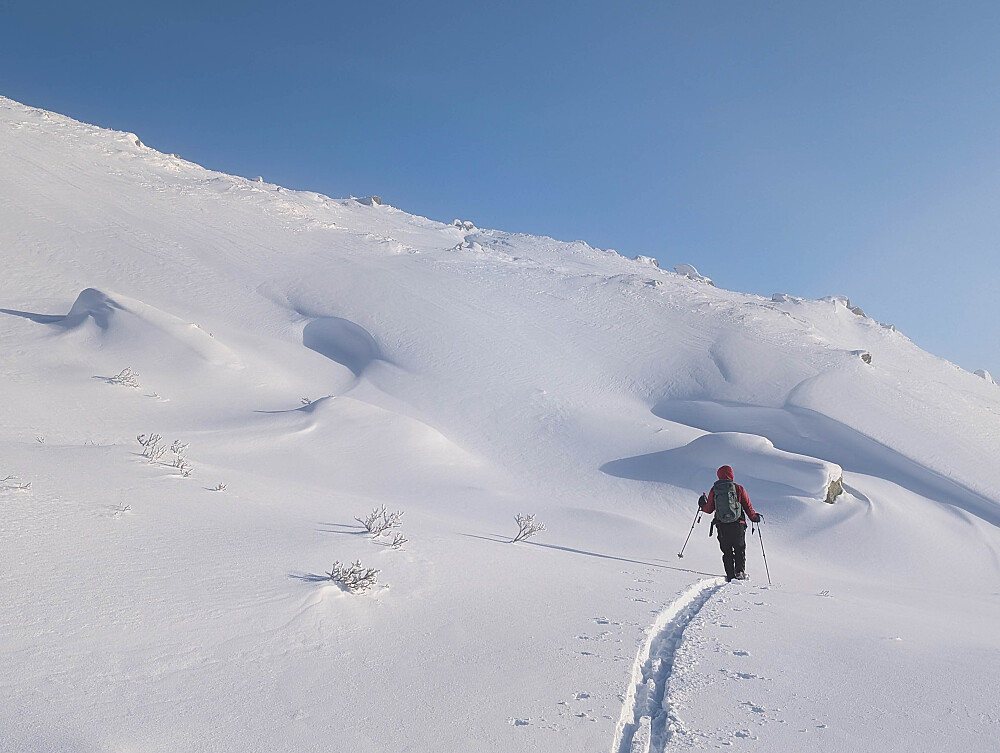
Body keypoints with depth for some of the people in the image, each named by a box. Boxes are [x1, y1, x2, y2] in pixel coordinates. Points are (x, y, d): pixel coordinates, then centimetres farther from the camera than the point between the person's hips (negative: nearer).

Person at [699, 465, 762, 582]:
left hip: (722, 527, 1)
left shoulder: (714, 490, 1)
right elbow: (748, 507, 1)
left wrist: (702, 505, 28)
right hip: (738, 525, -1)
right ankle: (740, 571, -3)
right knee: (740, 550, 14)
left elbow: (709, 509, 7)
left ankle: (730, 576, 3)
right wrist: (755, 517, 18)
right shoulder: (738, 488, -3)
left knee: (727, 552, 11)